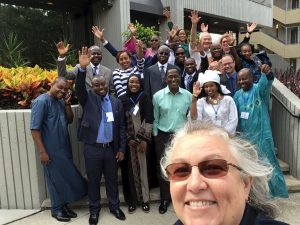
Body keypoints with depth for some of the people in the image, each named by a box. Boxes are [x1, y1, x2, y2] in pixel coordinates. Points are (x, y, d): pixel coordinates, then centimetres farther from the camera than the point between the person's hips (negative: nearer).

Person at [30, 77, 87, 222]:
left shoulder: (61, 101, 8)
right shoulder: (41, 101, -14)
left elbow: (69, 120, 9)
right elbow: (34, 128, -17)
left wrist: (67, 103, -5)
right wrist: (42, 152, -18)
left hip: (64, 148, 7)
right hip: (51, 150, -7)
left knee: (65, 178, 15)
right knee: (56, 179, 6)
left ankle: (63, 205, 32)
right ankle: (56, 210, 25)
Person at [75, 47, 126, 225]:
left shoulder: (116, 102, 3)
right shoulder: (88, 98, -1)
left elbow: (121, 127, 4)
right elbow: (79, 88, -23)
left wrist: (122, 148, 1)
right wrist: (83, 69, -38)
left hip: (111, 148, 2)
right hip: (92, 148, -1)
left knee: (112, 179, 16)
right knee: (93, 181, 13)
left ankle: (115, 206, 36)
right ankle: (94, 209, 33)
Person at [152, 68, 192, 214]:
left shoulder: (188, 95, -3)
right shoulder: (158, 96, -5)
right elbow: (155, 119, 1)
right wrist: (156, 137, 1)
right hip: (163, 136, 0)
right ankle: (165, 199, 29)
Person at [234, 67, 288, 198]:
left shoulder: (259, 89, -10)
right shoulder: (237, 95, 4)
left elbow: (266, 83, -34)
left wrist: (267, 74, -56)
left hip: (261, 134, -5)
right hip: (244, 136, 5)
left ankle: (273, 191, 24)